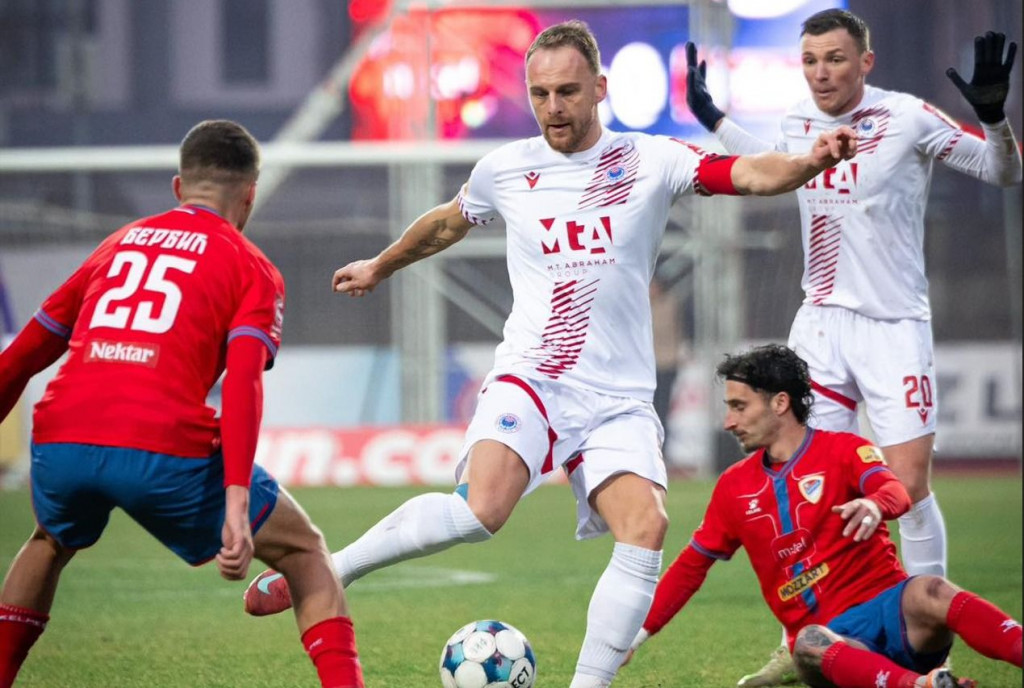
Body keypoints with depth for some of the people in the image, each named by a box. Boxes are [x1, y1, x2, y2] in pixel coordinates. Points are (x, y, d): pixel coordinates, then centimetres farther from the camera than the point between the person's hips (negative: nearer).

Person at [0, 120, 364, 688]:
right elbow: (242, 383, -5)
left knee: (51, 542, 38)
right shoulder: (252, 269, 13)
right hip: (166, 450, -4)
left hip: (60, 441, 4)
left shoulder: (118, 244, 27)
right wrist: (236, 507, -14)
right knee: (306, 554, 15)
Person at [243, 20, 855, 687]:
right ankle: (323, 571, -8)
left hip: (621, 397, 1)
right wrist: (379, 267, 42)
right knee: (480, 510, -26)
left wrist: (810, 162, -36)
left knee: (647, 532, -20)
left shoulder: (650, 161, 0)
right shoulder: (505, 169, 5)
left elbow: (749, 174, -15)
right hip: (531, 376, -1)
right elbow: (448, 222, 27)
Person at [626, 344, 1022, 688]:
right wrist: (638, 634, 22)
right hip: (829, 635, 2)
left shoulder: (845, 450, 3)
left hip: (891, 608, -1)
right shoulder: (734, 487, 16)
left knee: (928, 592, -37)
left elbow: (894, 491, -18)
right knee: (809, 645, -37)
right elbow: (691, 566, 25)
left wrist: (875, 506, -44)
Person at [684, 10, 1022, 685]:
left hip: (893, 326, -5)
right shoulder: (800, 121, 4)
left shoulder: (908, 118, -12)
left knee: (910, 486, -8)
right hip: (821, 322, 5)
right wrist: (712, 117, 25)